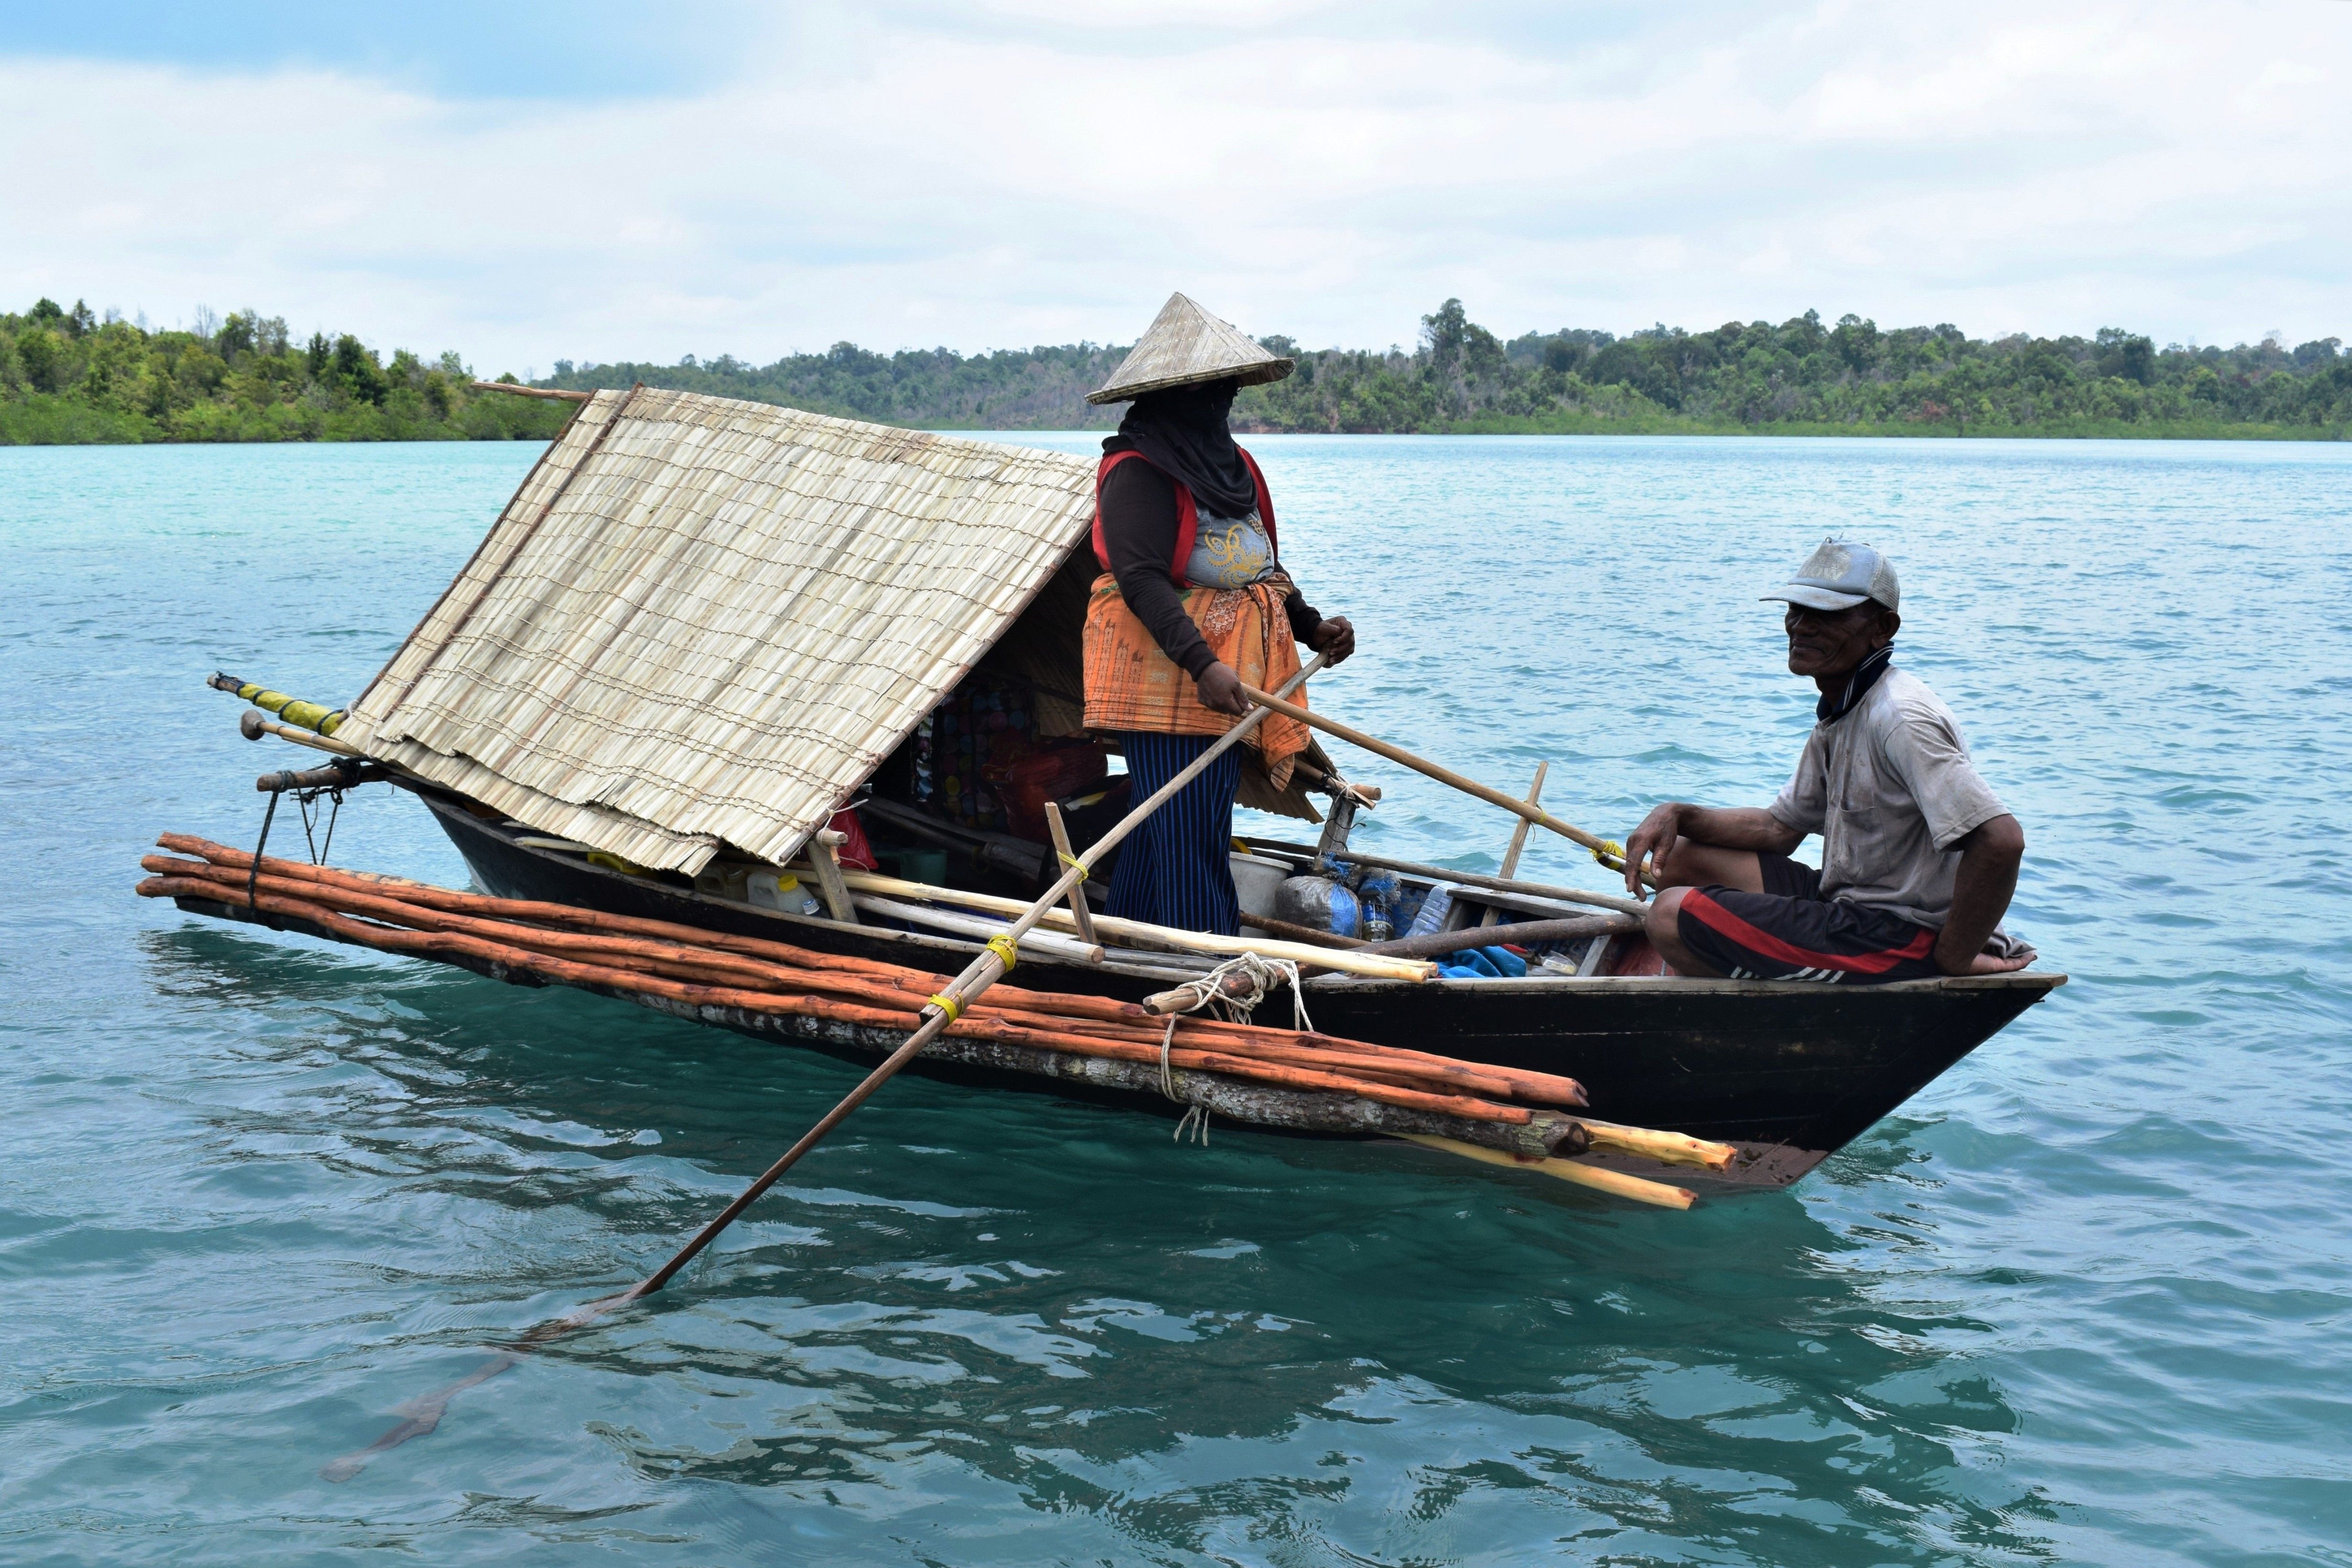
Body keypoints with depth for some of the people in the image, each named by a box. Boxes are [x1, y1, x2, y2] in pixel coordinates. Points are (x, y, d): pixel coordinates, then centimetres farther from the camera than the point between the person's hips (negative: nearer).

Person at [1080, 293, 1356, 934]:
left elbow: (1262, 563, 24)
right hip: (1166, 674, -9)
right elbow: (1142, 580, -22)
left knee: (1158, 827, 13)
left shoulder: (1232, 463, 17)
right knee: (1187, 834, -9)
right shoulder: (1138, 472, -12)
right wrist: (1202, 664, -32)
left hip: (1229, 673, 9)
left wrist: (1311, 627, 9)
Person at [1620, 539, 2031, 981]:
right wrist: (1679, 816, 3)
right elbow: (1780, 829, 18)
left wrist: (1952, 960, -22)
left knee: (1673, 915, -16)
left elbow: (2002, 839, -31)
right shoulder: (1838, 716, 10)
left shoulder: (1901, 718, -22)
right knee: (1681, 859, 13)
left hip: (1900, 939, -10)